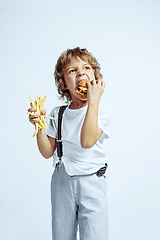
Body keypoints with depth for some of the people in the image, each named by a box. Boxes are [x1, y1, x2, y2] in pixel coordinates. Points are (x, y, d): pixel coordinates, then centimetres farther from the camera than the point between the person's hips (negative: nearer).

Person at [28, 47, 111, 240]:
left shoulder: (101, 111, -8)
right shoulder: (57, 114, 3)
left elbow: (87, 142, -27)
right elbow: (47, 152, 2)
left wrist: (93, 101, -25)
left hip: (91, 182, -3)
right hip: (62, 181, 3)